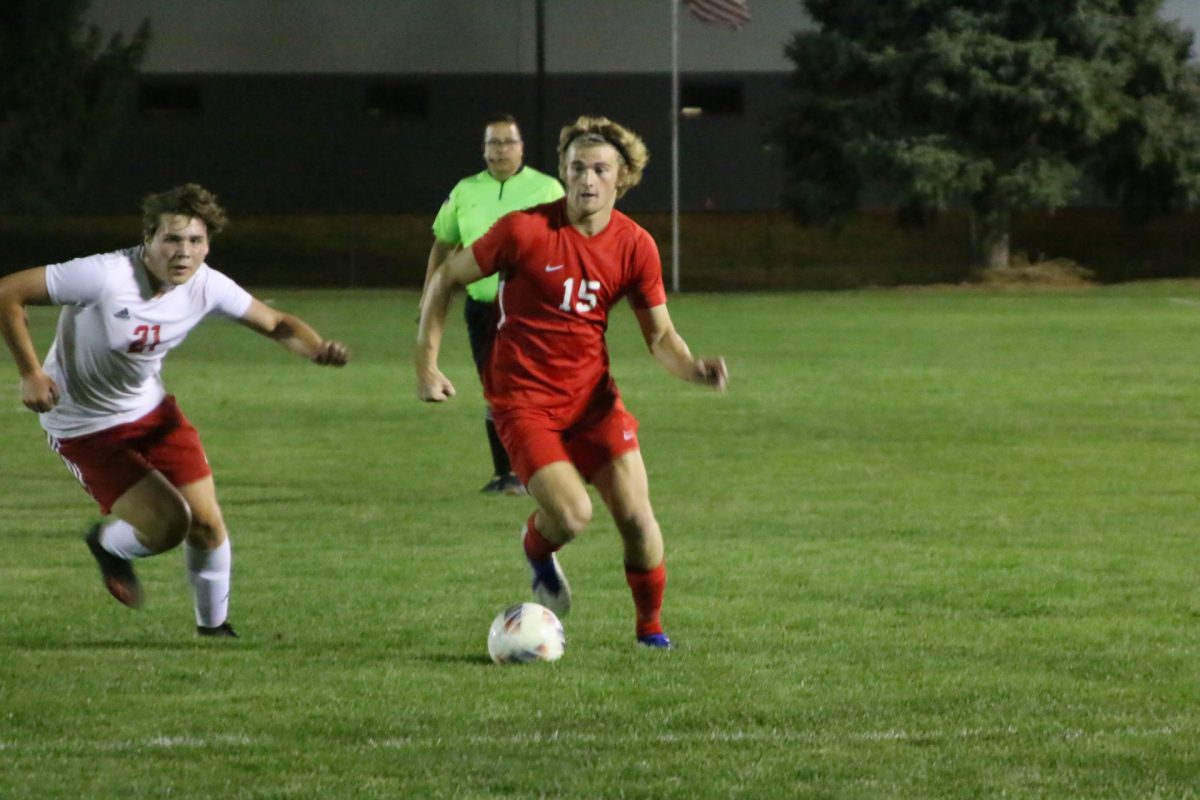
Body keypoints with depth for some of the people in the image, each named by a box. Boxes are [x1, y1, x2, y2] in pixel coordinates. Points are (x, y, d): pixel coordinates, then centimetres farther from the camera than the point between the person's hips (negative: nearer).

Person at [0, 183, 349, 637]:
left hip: (150, 409, 5)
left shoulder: (206, 286, -13)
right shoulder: (105, 277, -31)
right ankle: (109, 546, 19)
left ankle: (214, 627, 25)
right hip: (85, 428, -5)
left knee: (207, 524, -1)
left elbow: (276, 325, -1)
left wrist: (318, 349, -23)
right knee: (167, 524, -16)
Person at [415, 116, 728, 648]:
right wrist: (426, 363, -7)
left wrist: (693, 368, -19)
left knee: (636, 516, -6)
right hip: (523, 399, -4)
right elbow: (446, 278, -3)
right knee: (572, 515, -18)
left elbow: (660, 335, 3)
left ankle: (650, 629, 16)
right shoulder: (525, 230, -15)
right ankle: (537, 551, 20)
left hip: (591, 394, 4)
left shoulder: (635, 246, -4)